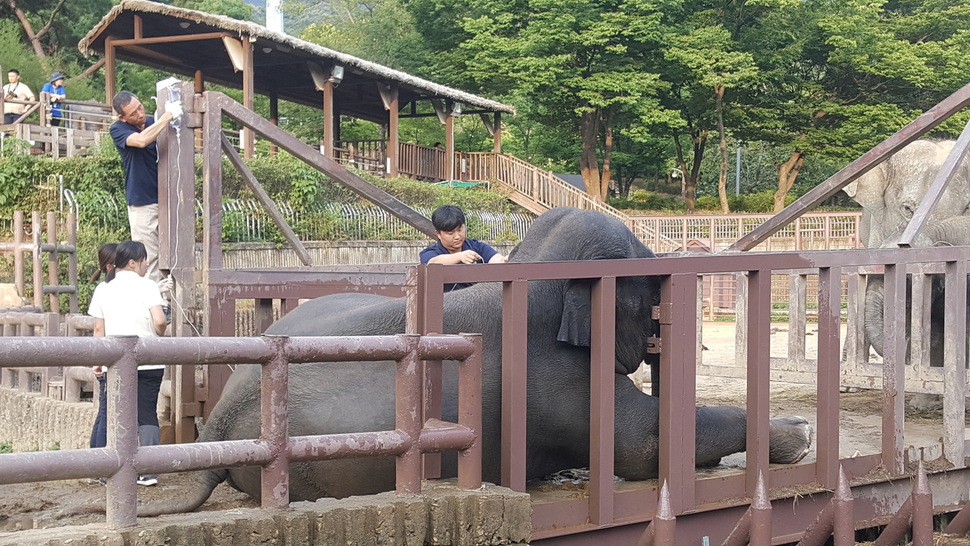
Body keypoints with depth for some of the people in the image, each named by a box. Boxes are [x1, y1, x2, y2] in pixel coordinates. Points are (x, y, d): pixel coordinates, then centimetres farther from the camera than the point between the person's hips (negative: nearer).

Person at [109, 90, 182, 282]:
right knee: (149, 259, -5)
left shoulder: (154, 121, 7)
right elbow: (141, 140, -28)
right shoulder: (118, 129, -7)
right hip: (143, 203, -4)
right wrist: (168, 115, -25)